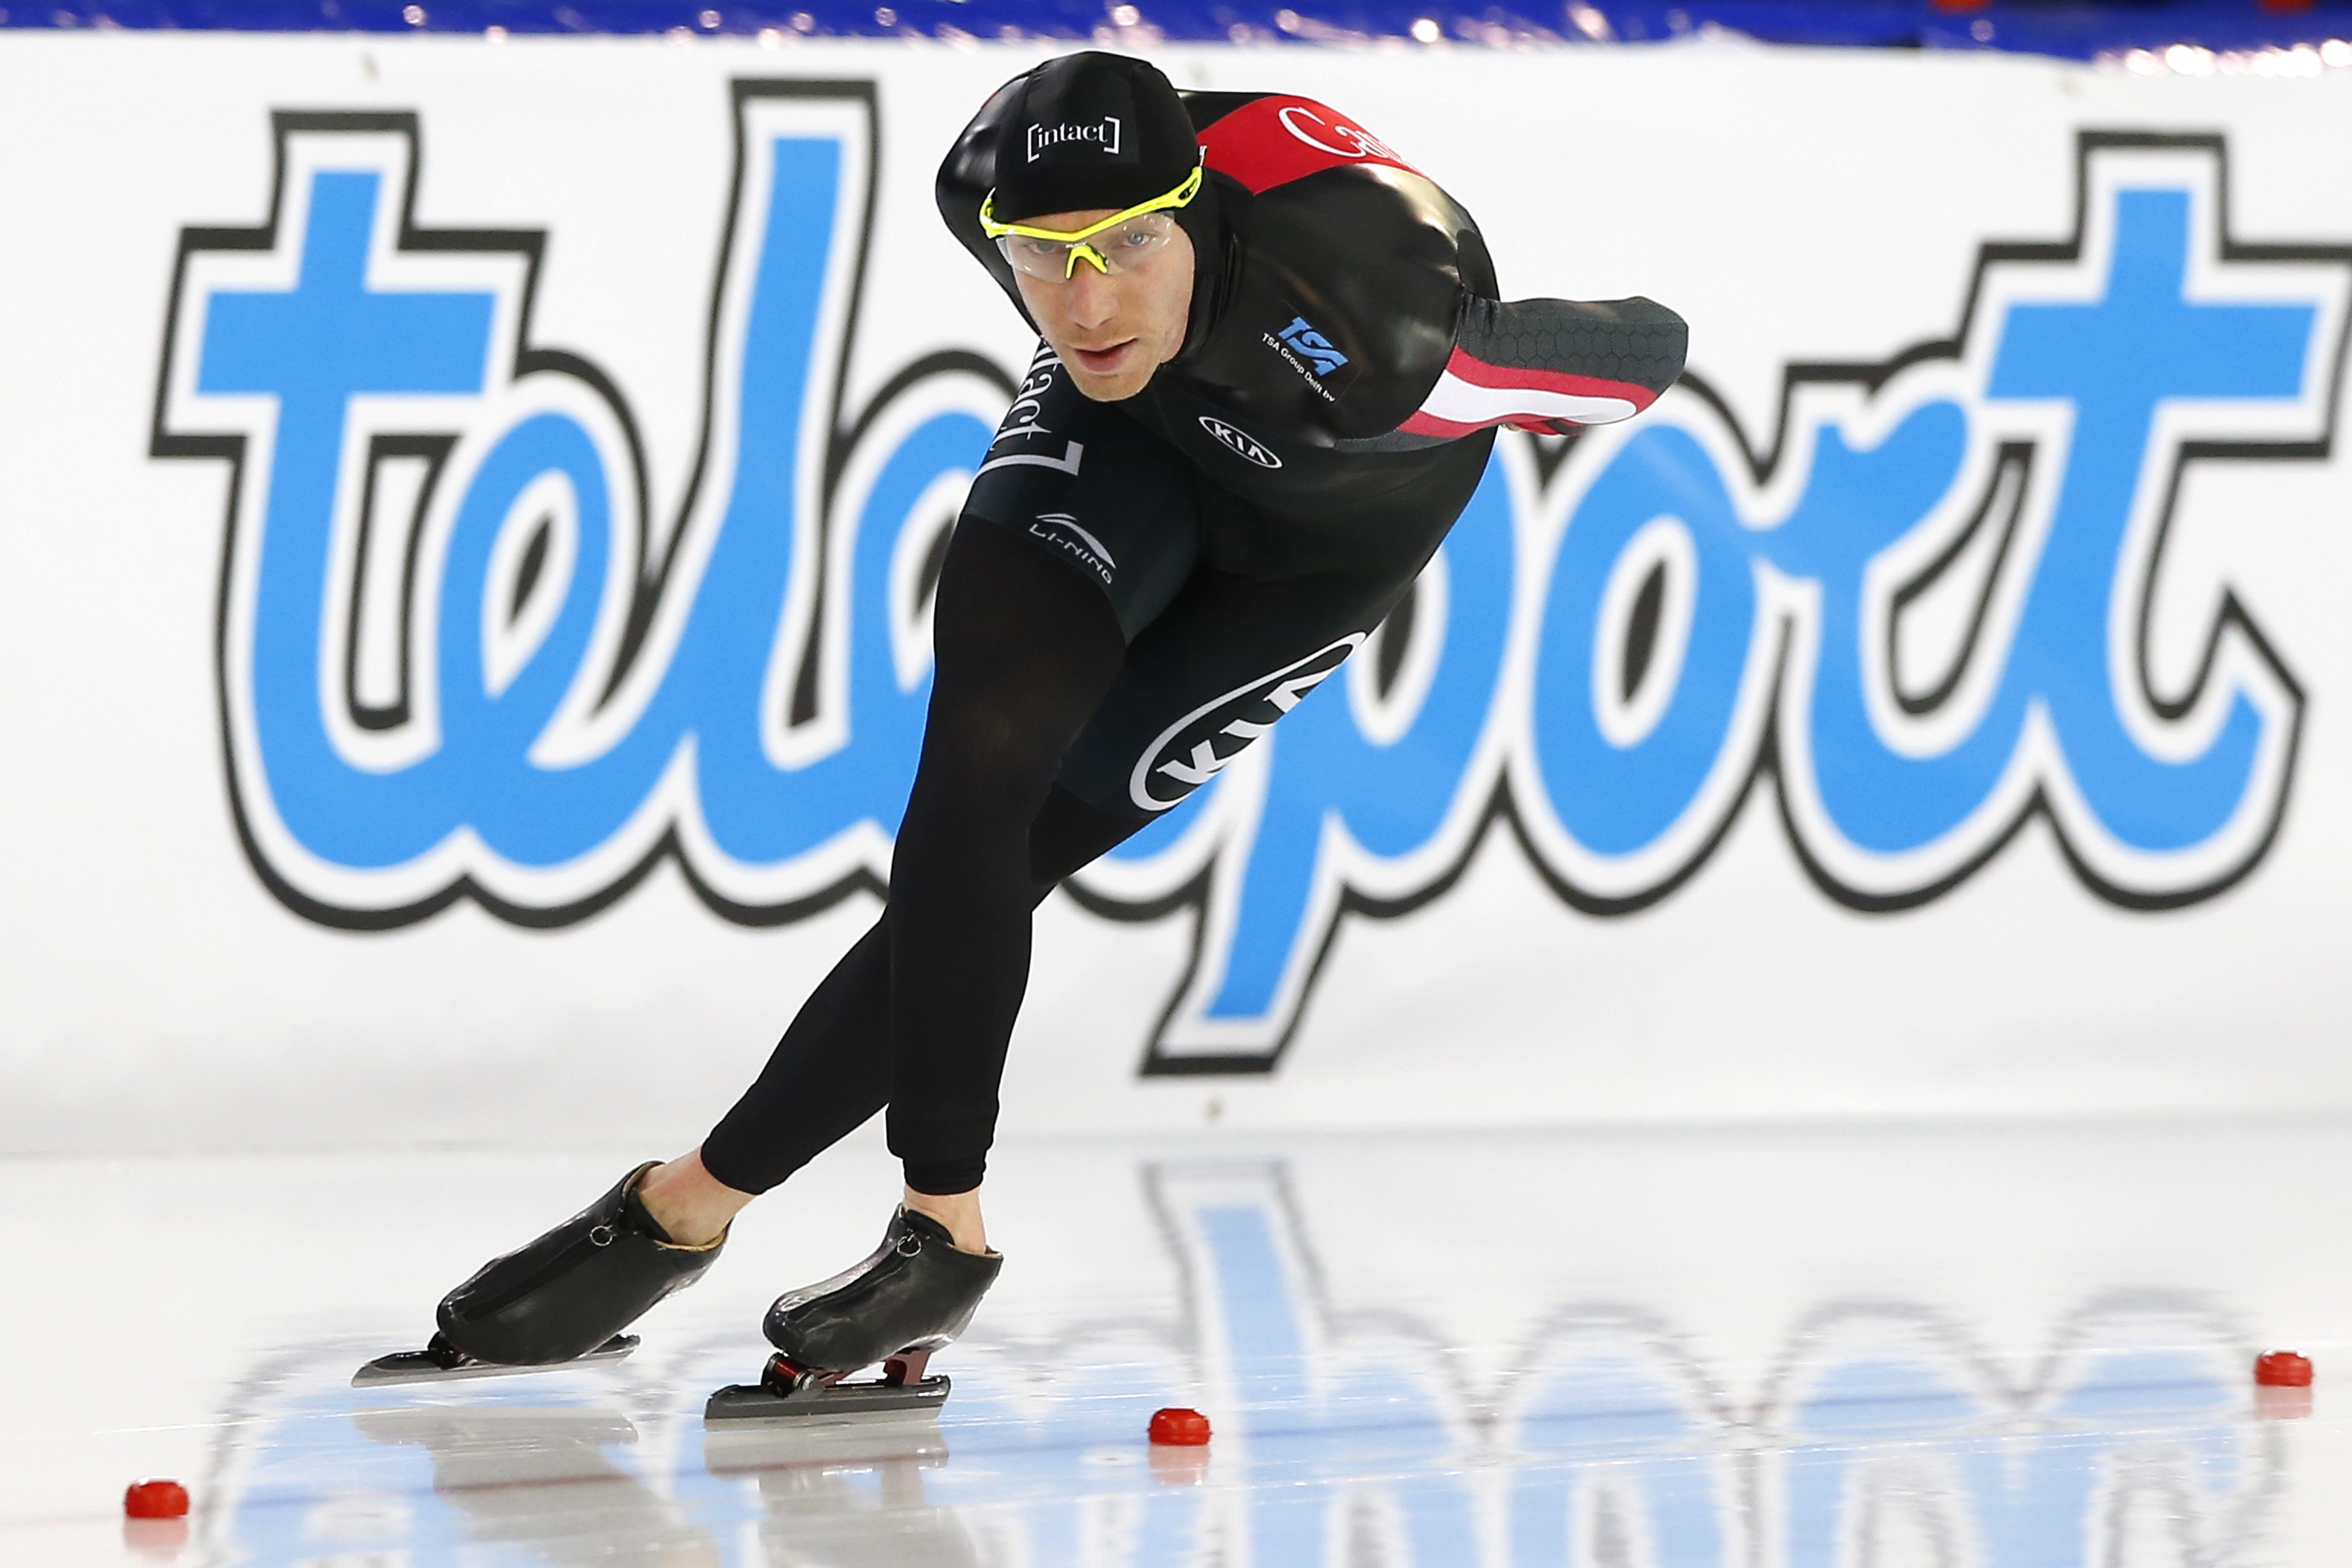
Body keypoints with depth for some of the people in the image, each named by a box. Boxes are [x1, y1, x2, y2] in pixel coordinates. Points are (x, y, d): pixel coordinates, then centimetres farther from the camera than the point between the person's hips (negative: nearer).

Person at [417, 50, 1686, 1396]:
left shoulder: (1381, 346, -44)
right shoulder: (992, 183, -30)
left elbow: (1650, 350, -27)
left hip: (1339, 520, -3)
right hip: (1128, 437, 3)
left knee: (999, 856, -10)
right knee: (980, 750, -21)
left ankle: (695, 1202, -3)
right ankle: (943, 1228, -11)